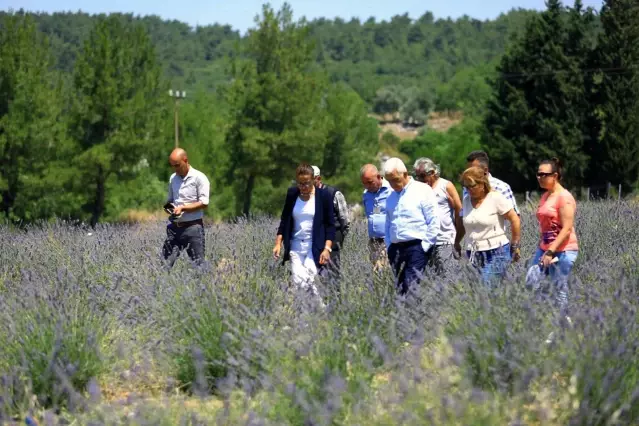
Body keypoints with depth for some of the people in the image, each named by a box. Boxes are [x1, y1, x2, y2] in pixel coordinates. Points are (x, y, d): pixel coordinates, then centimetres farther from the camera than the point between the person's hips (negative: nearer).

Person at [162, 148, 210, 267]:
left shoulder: (199, 178, -7)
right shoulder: (173, 178, 13)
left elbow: (204, 203, -11)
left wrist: (182, 208, -17)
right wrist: (168, 205, 0)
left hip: (193, 226, -5)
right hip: (174, 226, 6)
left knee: (198, 262, -1)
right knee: (166, 261, -3)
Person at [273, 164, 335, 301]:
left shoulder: (323, 196, -3)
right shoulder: (292, 194, 5)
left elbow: (330, 225, 0)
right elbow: (284, 220, 14)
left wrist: (327, 248, -10)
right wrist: (278, 243, 6)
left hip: (315, 247, -3)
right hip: (295, 246, 3)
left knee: (308, 280, -18)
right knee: (298, 281, -10)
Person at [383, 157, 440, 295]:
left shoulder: (423, 191, -2)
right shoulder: (391, 197, 19)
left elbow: (434, 223, -6)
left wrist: (424, 246, -9)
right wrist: (389, 246, 13)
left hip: (417, 248, -6)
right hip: (396, 248, 6)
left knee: (411, 289, -16)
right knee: (399, 289, 2)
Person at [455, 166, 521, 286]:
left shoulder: (496, 198, -6)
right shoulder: (466, 200, 10)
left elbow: (515, 220, -4)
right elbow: (462, 226, 19)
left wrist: (514, 246, -2)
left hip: (496, 254, -5)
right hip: (474, 255, 5)